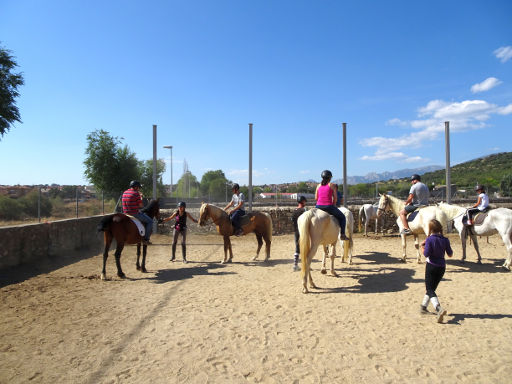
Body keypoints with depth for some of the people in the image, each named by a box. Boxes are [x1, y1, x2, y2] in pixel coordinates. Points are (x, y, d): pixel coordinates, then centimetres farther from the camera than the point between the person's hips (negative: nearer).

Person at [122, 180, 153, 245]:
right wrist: (141, 197, 6)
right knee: (150, 221, 2)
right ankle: (146, 239, -5)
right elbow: (141, 206, -10)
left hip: (126, 214, 8)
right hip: (135, 214, -8)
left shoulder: (124, 192, 11)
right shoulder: (136, 193, -13)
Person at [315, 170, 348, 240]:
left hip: (318, 206, 4)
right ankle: (342, 234, 10)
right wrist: (333, 205, 16)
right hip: (329, 206, -4)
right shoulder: (331, 185, -1)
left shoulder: (318, 186, 9)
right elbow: (335, 198, 0)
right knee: (342, 217, 18)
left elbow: (316, 198, 10)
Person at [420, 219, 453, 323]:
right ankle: (423, 306, 33)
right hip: (442, 267, 5)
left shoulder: (429, 239, -15)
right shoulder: (445, 240, -1)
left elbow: (426, 254, -19)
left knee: (430, 289, -4)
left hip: (431, 266, -5)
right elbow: (450, 254, 4)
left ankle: (439, 309, -26)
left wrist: (422, 246, -2)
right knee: (432, 287, 20)